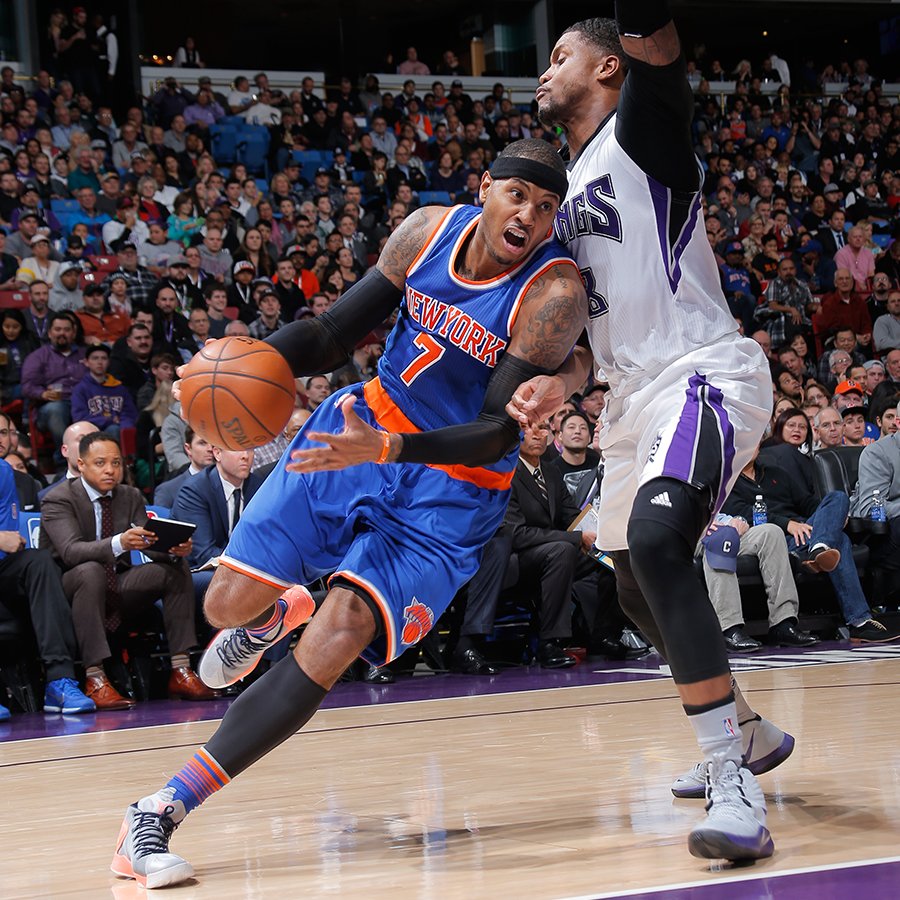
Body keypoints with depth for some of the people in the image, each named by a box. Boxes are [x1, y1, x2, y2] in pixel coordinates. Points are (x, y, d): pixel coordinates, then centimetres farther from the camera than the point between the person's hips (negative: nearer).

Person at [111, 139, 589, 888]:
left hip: (454, 490, -4)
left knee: (340, 635, -22)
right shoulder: (429, 231, -8)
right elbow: (337, 332, 1)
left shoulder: (553, 294, -22)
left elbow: (499, 437, -26)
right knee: (228, 603, 1)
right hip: (363, 431, 5)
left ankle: (162, 813, -18)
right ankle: (274, 615, 44)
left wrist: (388, 450, -42)